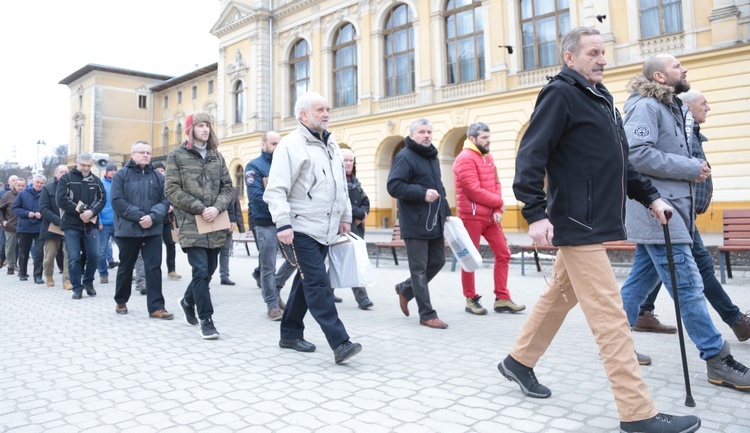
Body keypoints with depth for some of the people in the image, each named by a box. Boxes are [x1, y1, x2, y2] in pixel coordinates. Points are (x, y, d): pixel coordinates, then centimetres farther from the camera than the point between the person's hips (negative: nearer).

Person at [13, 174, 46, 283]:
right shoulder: (23, 194, 0)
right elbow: (15, 208, 2)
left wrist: (41, 214, -16)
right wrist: (27, 213, -13)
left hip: (40, 228, -2)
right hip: (24, 228, 2)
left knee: (39, 252, -8)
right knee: (24, 252, 14)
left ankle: (38, 275, -2)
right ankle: (22, 273, 31)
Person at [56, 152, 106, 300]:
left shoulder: (96, 180, 10)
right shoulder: (66, 179, 1)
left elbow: (102, 199, 3)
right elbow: (61, 199, -8)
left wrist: (91, 212, -15)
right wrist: (80, 212, -14)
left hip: (91, 224, 2)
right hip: (71, 224, -2)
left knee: (94, 255, 0)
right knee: (74, 257, -2)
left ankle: (88, 282, 21)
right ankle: (77, 288, 8)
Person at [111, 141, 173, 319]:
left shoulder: (157, 176, 9)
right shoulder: (121, 175, 2)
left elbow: (165, 201, 2)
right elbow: (118, 202, -9)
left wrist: (153, 217, -15)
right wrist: (139, 216, -17)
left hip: (152, 231, 1)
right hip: (128, 230, -1)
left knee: (154, 268, -3)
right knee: (126, 267, 13)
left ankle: (156, 307, -1)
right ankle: (121, 301, 31)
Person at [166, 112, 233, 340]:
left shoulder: (217, 156, 13)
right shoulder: (177, 155, 1)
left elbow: (227, 187, 10)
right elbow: (172, 190, -6)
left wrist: (217, 208, -10)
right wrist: (200, 209, -14)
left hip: (215, 224, 5)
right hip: (191, 224, -4)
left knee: (209, 269, 12)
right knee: (201, 271, -10)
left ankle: (188, 301, 39)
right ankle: (206, 320, -1)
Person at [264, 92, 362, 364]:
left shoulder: (332, 145, 18)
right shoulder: (291, 145, -7)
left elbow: (341, 186, 25)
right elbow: (276, 190, -14)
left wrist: (345, 216, 22)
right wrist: (283, 223, -22)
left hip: (325, 229, 8)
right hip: (301, 229, -8)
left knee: (307, 281, 14)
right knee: (318, 284, -10)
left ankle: (290, 333, 28)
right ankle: (340, 343, -10)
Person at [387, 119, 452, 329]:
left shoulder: (432, 157, 18)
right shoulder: (404, 157, -9)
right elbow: (394, 186, -19)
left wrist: (446, 212, 20)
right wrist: (423, 194, -24)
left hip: (434, 222, 9)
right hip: (415, 224, -9)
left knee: (437, 261, 14)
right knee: (419, 268, 0)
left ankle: (405, 289, 33)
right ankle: (427, 315, 8)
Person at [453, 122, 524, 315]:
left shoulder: (488, 157, 13)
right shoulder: (465, 159, -13)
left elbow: (496, 183, 11)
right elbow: (474, 190, -20)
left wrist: (497, 210, -5)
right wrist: (499, 202, -8)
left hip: (490, 216, 8)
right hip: (472, 216, -8)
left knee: (503, 254, 6)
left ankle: (502, 299, 13)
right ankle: (471, 300, 15)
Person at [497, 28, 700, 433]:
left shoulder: (600, 97, 19)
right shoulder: (560, 94, -9)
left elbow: (618, 162, 24)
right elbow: (531, 156, -17)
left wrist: (649, 196, 17)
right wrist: (535, 213, -25)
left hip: (593, 222, 10)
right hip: (578, 223, -10)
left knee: (559, 296, 18)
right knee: (610, 316, -7)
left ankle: (519, 360, 34)